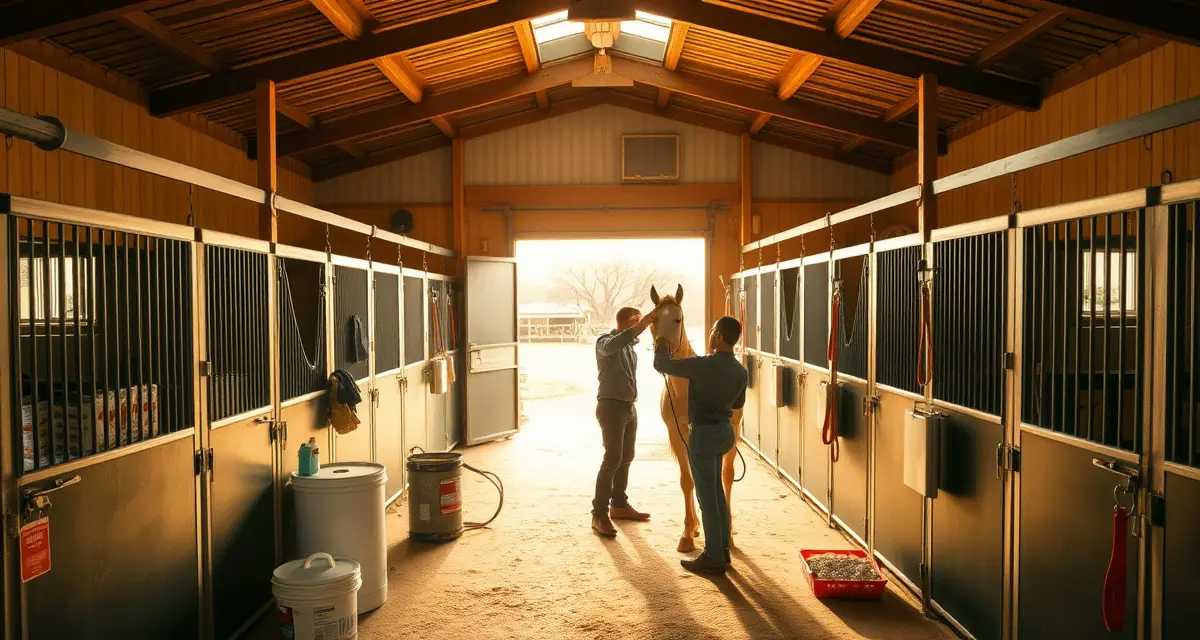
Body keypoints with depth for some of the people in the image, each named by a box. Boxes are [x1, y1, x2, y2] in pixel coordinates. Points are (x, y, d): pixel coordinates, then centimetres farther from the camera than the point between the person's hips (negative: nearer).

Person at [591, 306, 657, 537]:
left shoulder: (630, 347, 16)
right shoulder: (605, 342, -10)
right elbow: (619, 341, -35)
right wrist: (645, 322, -39)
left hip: (630, 407, 9)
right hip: (611, 406, -9)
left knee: (626, 458, 14)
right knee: (612, 459, -12)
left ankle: (619, 505, 26)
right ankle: (599, 514, -9)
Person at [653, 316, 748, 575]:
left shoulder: (704, 365, -21)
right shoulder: (740, 371, 2)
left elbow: (661, 365, -13)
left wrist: (661, 348, 8)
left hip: (704, 432, -8)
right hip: (724, 429, 8)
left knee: (707, 495, 0)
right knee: (717, 491, 19)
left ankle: (714, 557, 6)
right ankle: (723, 550, 26)